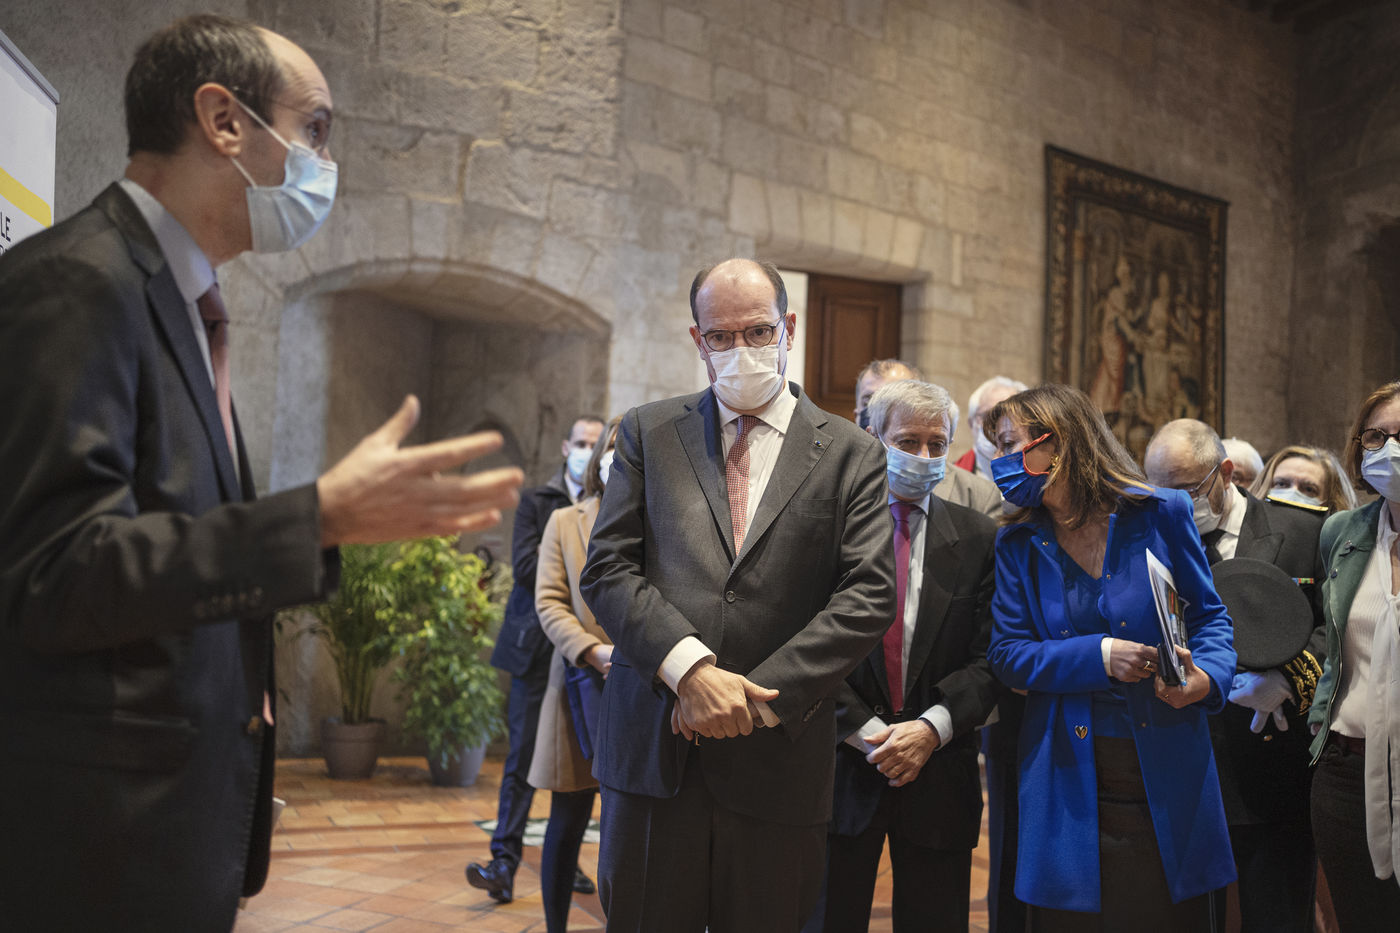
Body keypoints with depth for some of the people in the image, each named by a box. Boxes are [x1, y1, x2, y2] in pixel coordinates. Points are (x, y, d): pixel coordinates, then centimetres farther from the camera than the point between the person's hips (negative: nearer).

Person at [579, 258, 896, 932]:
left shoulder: (851, 455, 6)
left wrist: (759, 698, -10)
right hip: (654, 748, 1)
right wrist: (689, 669, -13)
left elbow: (868, 597, -2)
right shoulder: (648, 433, 10)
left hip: (777, 759, 0)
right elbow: (606, 571, 2)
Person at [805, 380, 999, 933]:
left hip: (941, 775, 1)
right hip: (843, 768, -1)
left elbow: (989, 659, 0)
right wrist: (868, 733, -12)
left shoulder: (978, 539, 5)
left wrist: (931, 728, -13)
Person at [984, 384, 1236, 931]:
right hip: (1068, 783, 1)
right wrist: (1097, 656, -15)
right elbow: (1007, 655, -1)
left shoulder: (1162, 513, -1)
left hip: (1166, 777, -1)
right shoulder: (1018, 544, 5)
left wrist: (1208, 675, -15)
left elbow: (1209, 615, 6)